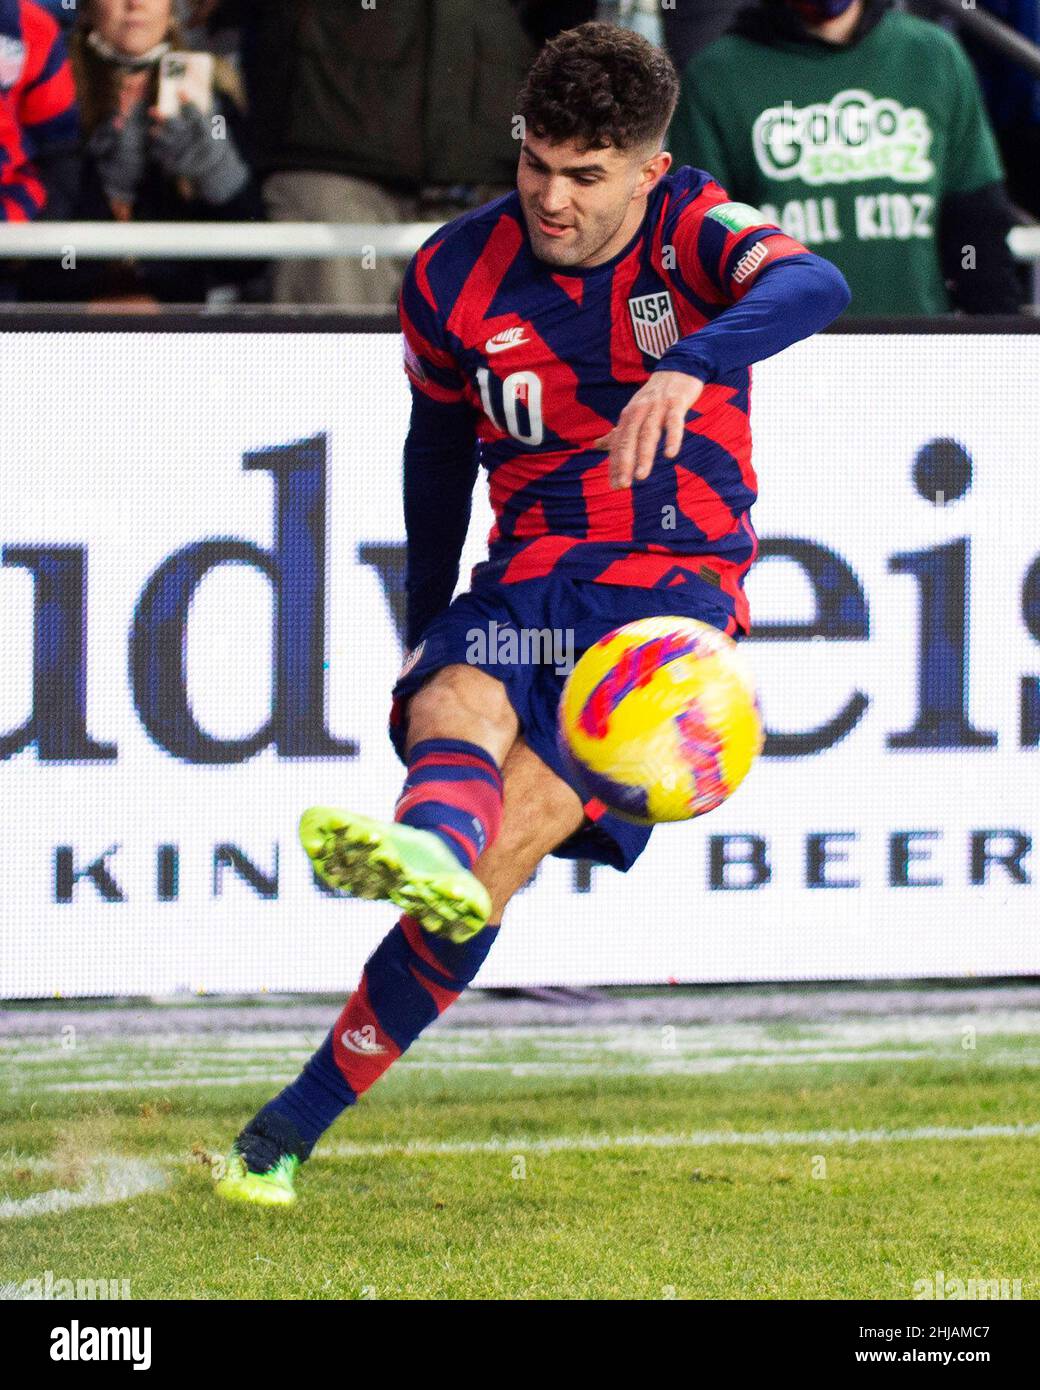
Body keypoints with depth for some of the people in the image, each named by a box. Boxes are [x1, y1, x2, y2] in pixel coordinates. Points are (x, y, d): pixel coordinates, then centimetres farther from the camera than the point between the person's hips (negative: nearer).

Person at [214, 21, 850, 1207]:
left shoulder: (694, 232, -8)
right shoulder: (455, 276, 1)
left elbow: (812, 287, -30)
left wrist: (687, 367, -50)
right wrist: (426, 625, 23)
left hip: (675, 580, -4)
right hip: (527, 577, 4)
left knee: (515, 833, -23)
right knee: (452, 706, -33)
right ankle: (427, 847, -68)